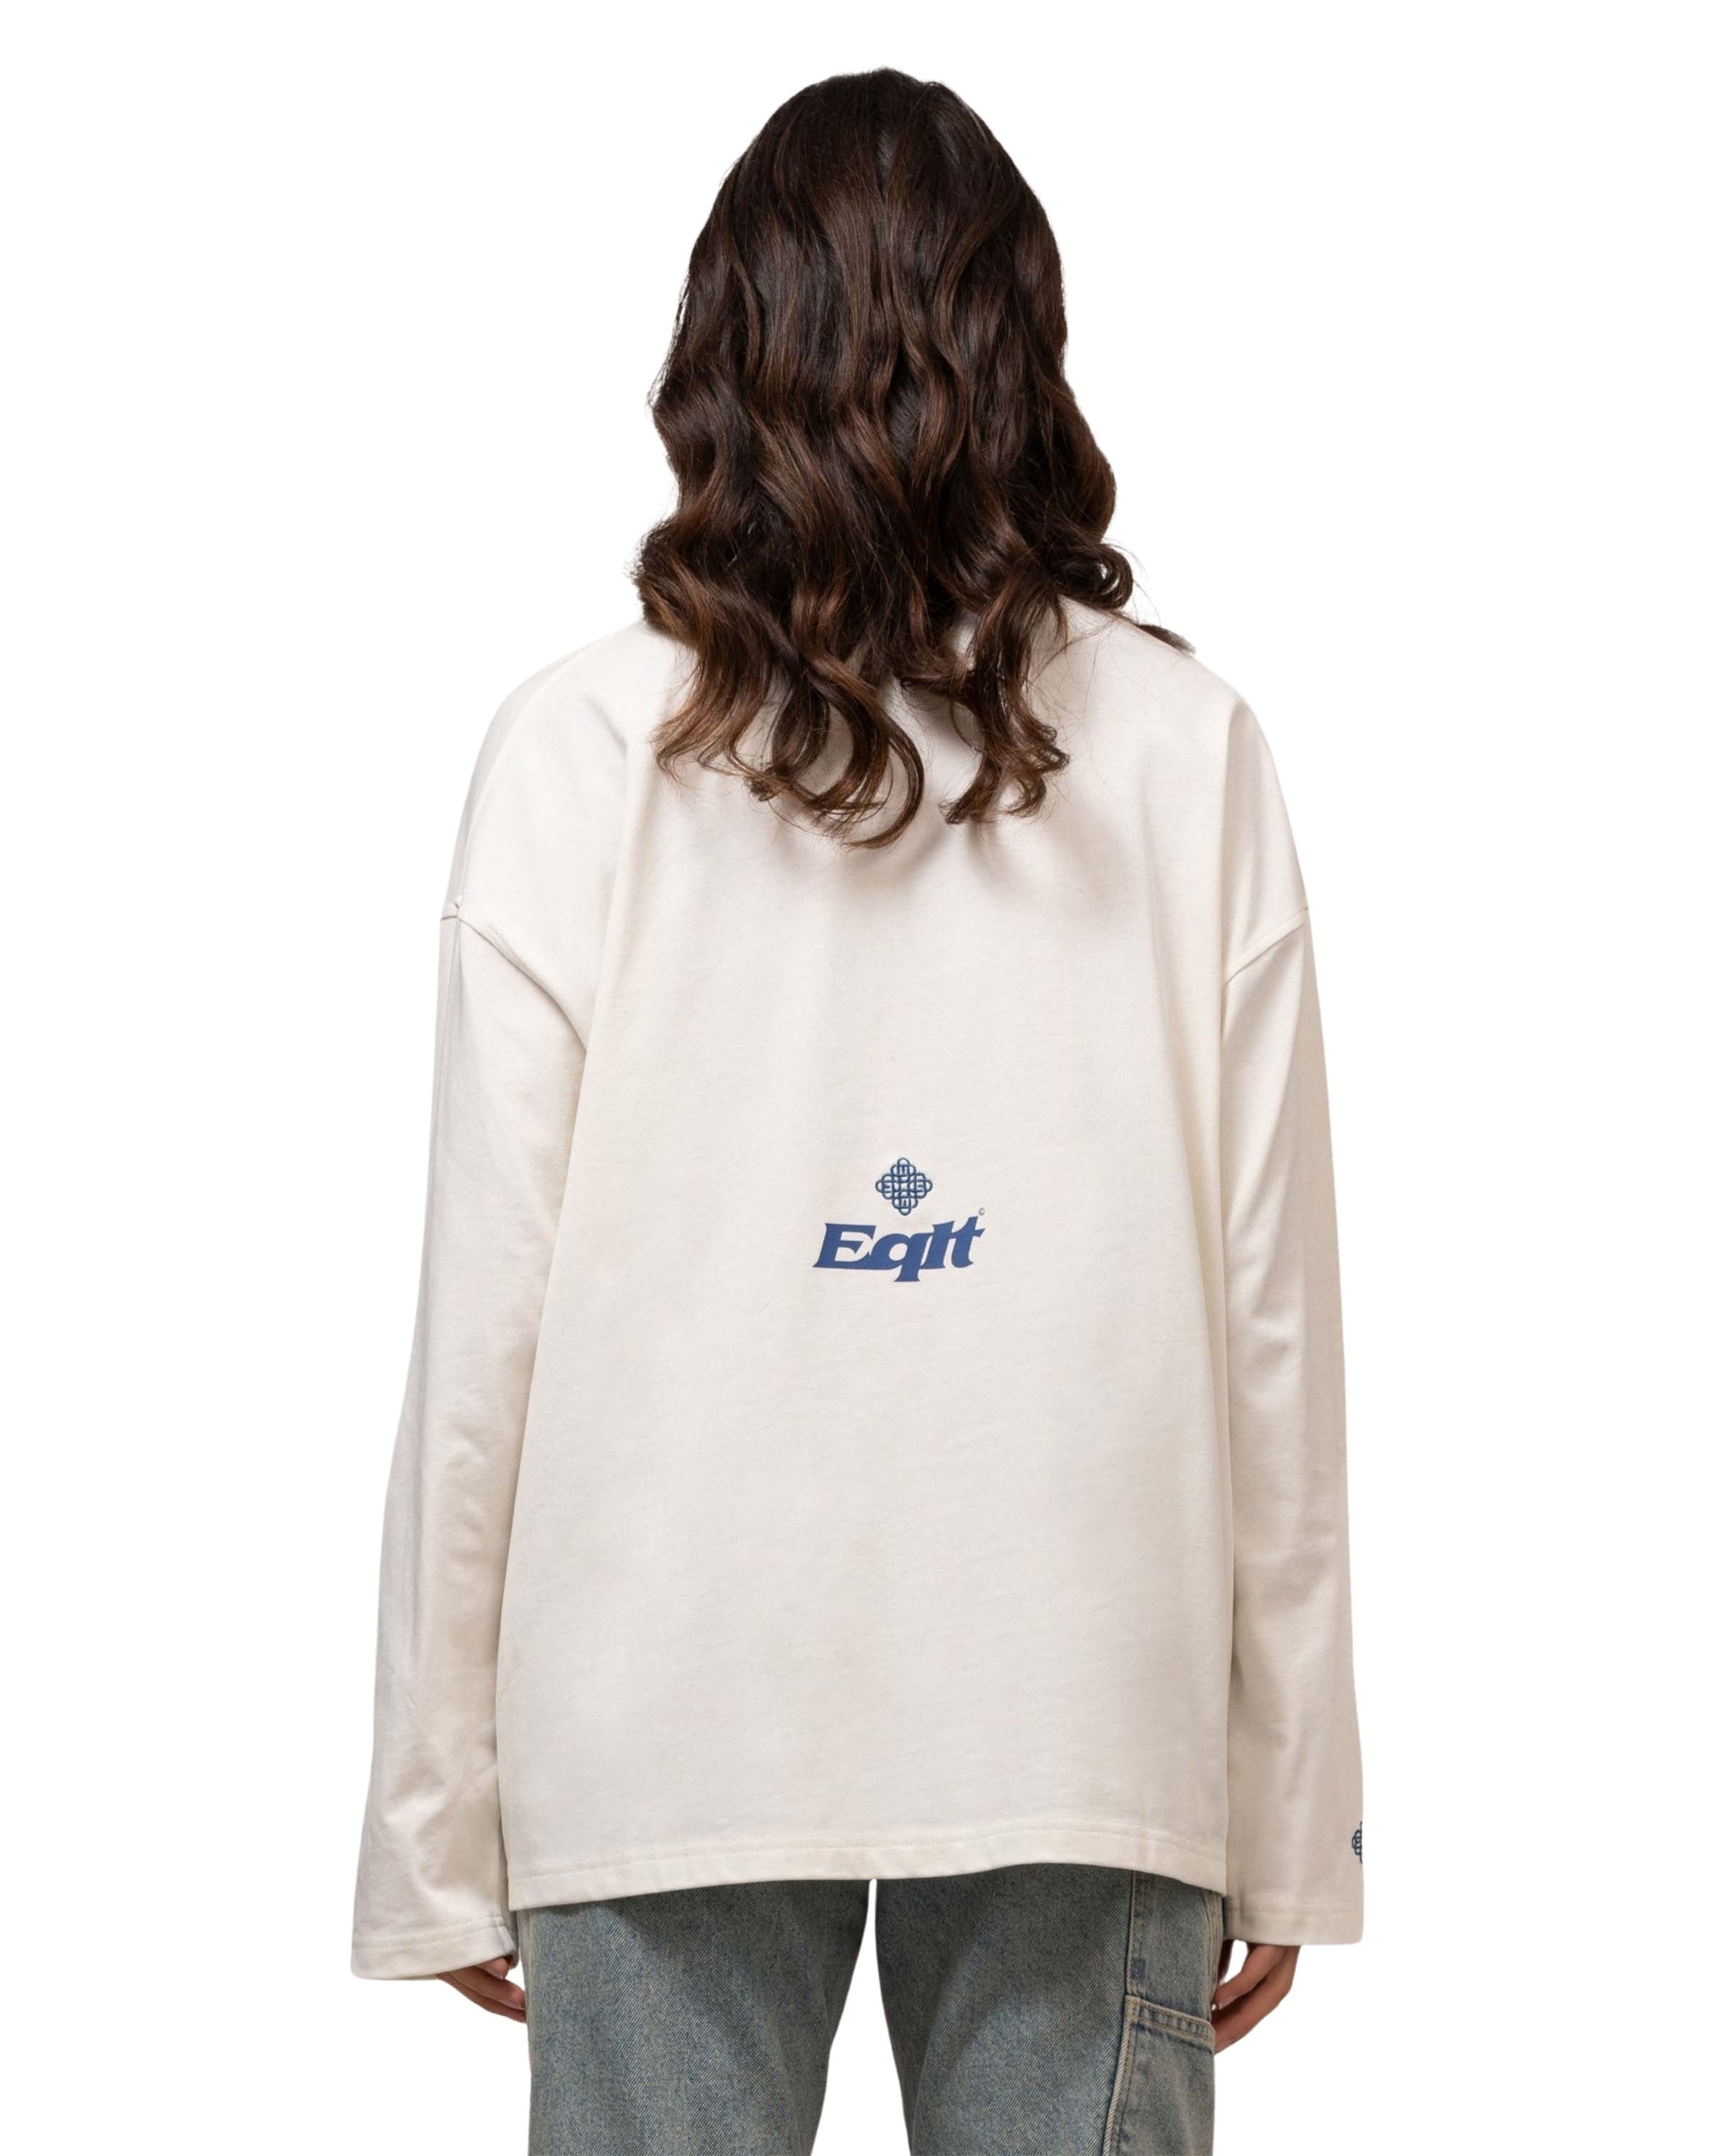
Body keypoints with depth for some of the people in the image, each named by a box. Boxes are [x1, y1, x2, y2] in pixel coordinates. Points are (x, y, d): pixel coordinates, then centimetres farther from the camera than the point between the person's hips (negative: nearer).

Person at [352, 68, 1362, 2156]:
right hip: (1091, 1714, 1)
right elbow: (1275, 1314, 0)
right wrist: (1287, 1817, 9)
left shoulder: (579, 751, -4)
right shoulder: (1187, 750, 0)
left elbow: (485, 1320, -4)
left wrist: (438, 1823, 5)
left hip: (676, 1712, -1)